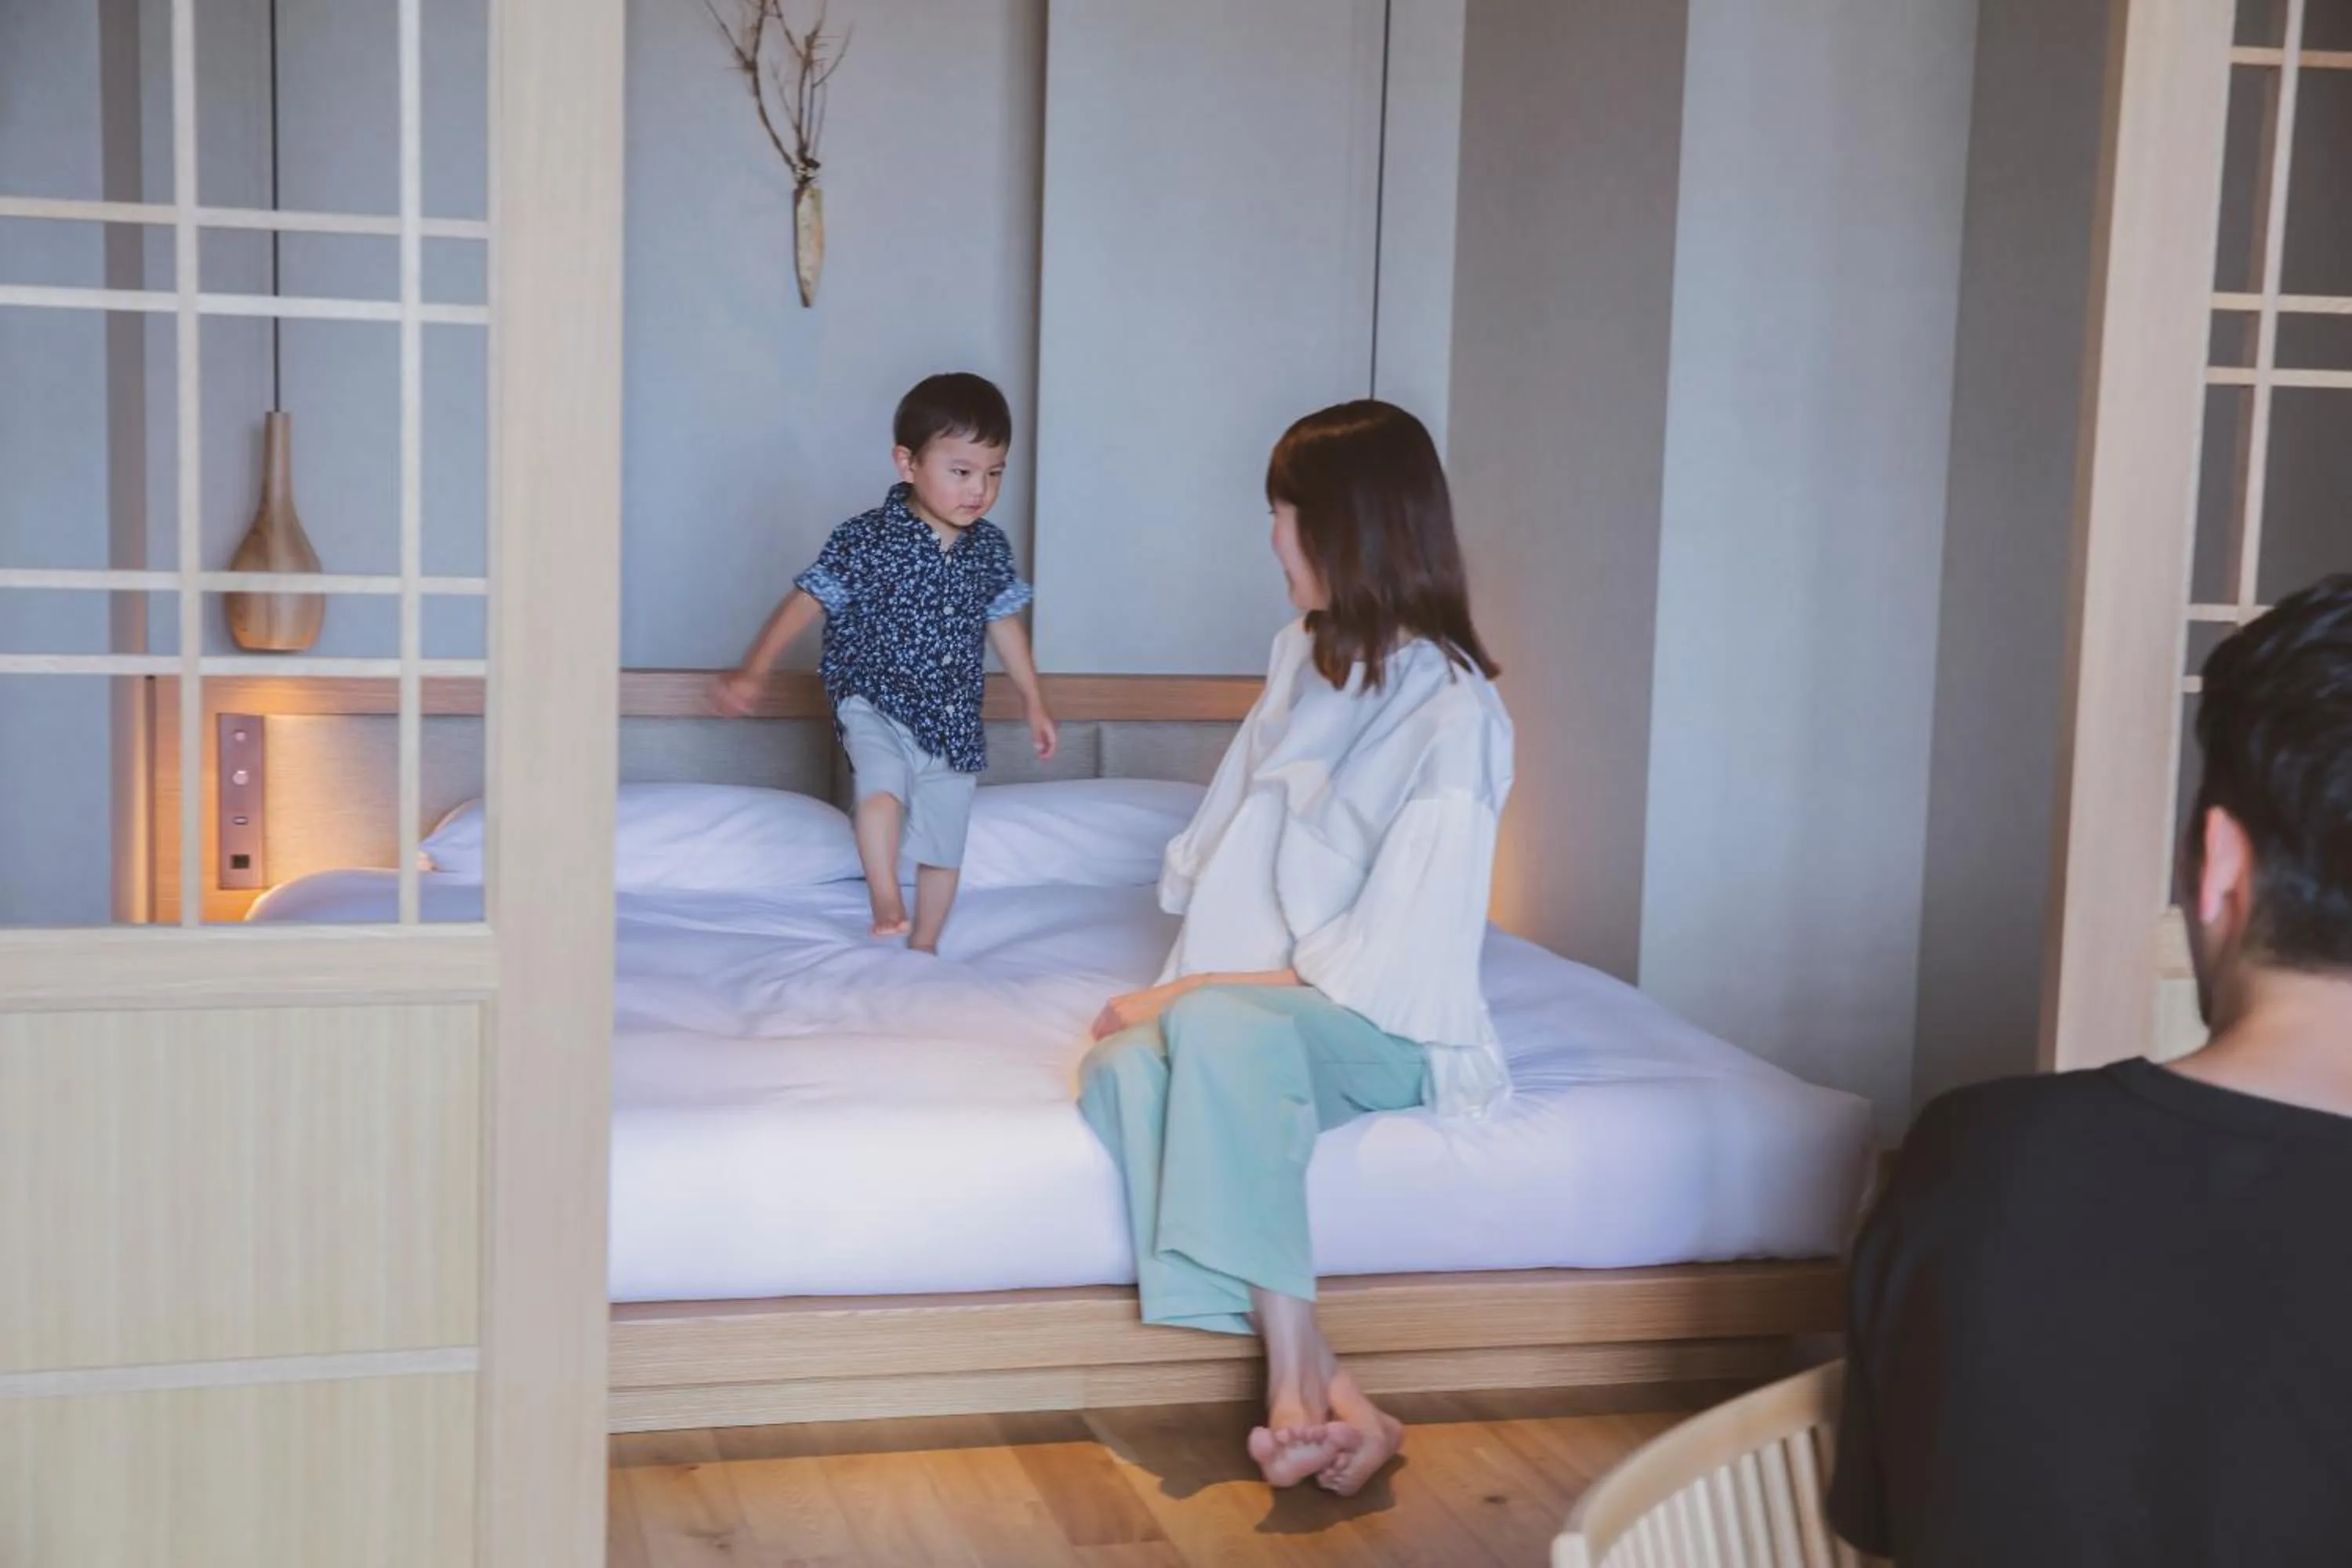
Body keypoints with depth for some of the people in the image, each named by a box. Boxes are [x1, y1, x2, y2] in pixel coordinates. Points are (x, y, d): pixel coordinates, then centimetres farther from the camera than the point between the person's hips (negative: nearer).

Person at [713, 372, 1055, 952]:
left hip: (954, 719, 4)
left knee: (944, 843, 11)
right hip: (875, 703, -4)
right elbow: (806, 600, -15)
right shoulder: (866, 540, -14)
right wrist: (752, 670, -26)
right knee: (883, 786, -34)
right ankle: (885, 900, -22)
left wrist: (1035, 704, 19)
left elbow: (1003, 623, 13)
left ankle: (924, 946, 29)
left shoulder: (990, 548, 1)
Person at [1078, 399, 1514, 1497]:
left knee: (1219, 1027, -39)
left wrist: (1195, 989, -16)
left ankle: (1299, 1391, -36)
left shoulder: (1453, 716, -10)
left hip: (1382, 1028, -6)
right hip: (1247, 996, 6)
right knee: (1125, 1069, -29)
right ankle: (1327, 1399, -35)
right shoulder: (1302, 660, 14)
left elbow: (1385, 960, -15)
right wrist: (1179, 986, -2)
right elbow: (1221, 851, 16)